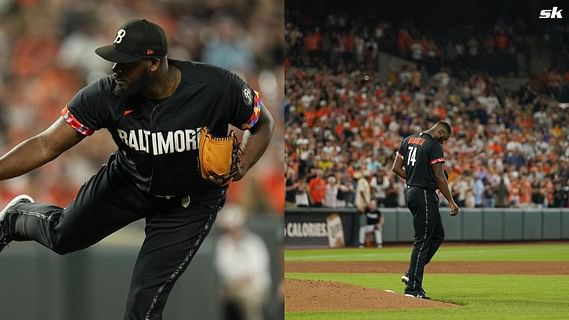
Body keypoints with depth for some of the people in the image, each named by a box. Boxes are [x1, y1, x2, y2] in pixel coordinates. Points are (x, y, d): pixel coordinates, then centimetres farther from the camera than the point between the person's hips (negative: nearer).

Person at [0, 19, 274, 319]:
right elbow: (46, 145, -26)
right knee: (61, 235, 18)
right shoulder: (105, 95, -28)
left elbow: (263, 123, -13)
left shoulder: (218, 87, -33)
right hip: (129, 180, 2)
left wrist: (242, 165, -32)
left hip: (192, 201, -2)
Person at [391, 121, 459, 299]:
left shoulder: (408, 140, 12)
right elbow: (439, 176, -16)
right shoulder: (434, 145, -12)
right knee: (422, 241, -5)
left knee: (438, 235, 18)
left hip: (411, 192, 9)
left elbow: (396, 168, 11)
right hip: (425, 195, -9)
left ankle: (412, 274, 11)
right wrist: (451, 201, -12)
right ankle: (413, 288, -5)